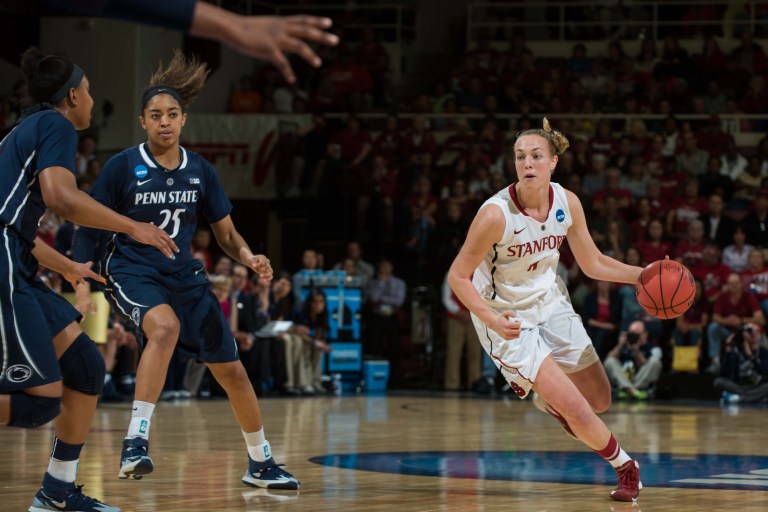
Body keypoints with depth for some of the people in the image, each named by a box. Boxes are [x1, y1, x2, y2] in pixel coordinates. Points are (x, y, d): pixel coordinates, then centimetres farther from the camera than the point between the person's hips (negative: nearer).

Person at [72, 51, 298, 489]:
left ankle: (261, 464, 28)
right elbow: (89, 226, -4)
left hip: (184, 274, 5)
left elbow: (225, 232, 7)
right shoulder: (123, 166, -10)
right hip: (132, 269, -5)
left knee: (233, 372, 7)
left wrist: (250, 257, -12)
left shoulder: (200, 171, 0)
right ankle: (136, 442, -39)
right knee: (166, 326, -38)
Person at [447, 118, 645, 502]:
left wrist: (643, 274, -12)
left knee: (600, 401, 13)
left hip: (551, 304, 6)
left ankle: (536, 386, 41)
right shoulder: (496, 214, -28)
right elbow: (458, 276, -21)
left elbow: (593, 264, 2)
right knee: (575, 409, -12)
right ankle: (623, 465, 16)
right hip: (509, 319, -6)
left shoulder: (567, 203, -11)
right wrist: (493, 321, -35)